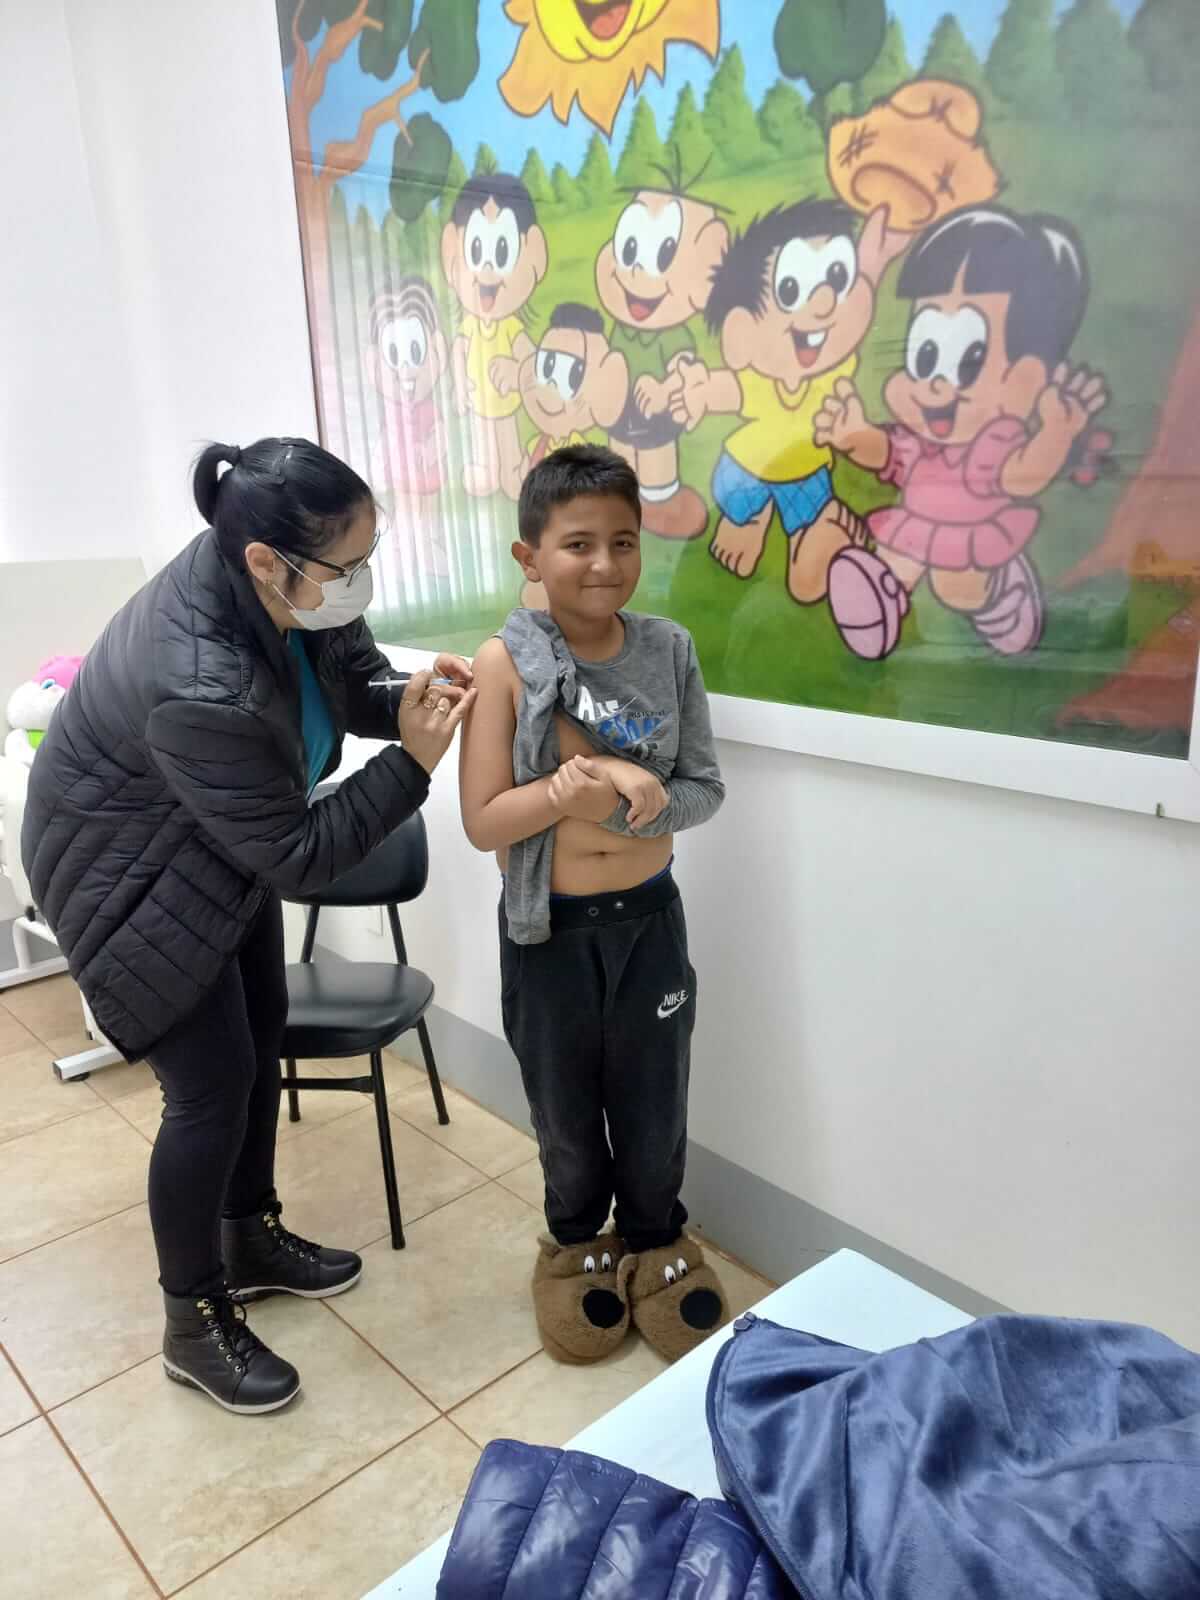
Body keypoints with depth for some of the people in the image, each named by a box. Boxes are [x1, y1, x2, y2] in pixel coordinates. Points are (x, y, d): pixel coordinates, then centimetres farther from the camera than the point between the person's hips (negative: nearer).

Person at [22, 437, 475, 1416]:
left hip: (221, 844, 8)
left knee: (261, 1036, 16)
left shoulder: (278, 589, -19)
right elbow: (299, 859, -31)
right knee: (213, 1089, -2)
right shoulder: (198, 686, -40)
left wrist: (409, 695, -23)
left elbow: (350, 682, -1)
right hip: (133, 877, -8)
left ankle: (252, 1239, 39)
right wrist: (413, 761, -32)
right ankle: (195, 1324, 22)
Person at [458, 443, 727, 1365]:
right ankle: (578, 1242, 45)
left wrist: (634, 793, -22)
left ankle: (655, 1239, 44)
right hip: (548, 930, -1)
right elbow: (483, 822, -15)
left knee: (653, 1105, 16)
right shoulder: (507, 664, -14)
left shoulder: (668, 650, -7)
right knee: (566, 1110, 18)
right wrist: (572, 787, -29)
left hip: (649, 919, 2)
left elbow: (705, 790, -3)